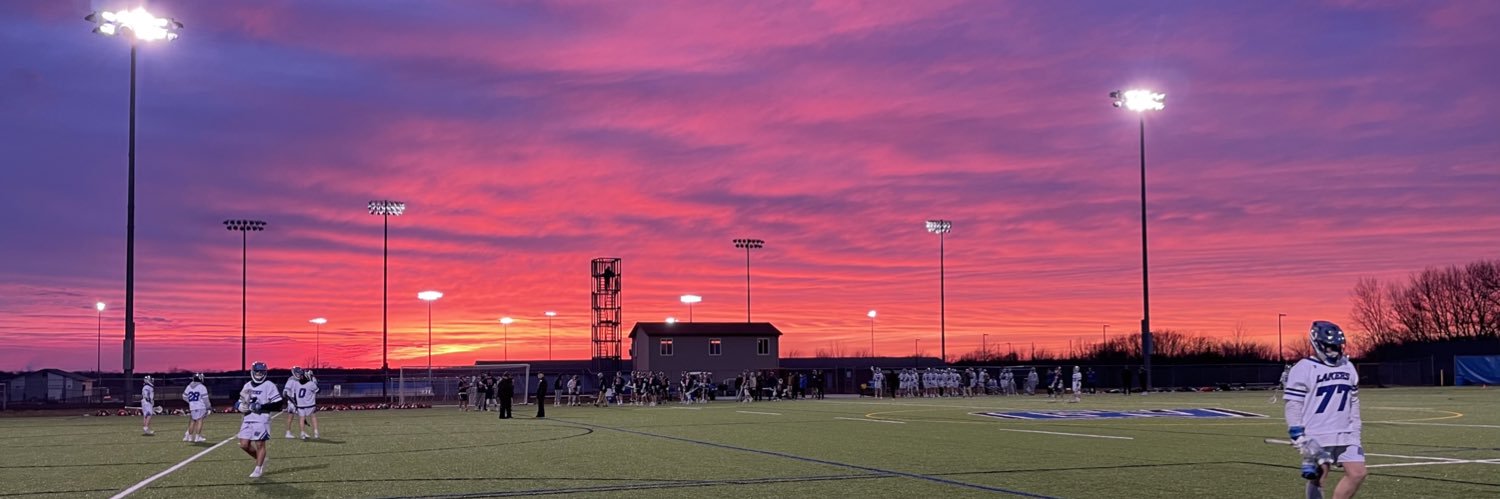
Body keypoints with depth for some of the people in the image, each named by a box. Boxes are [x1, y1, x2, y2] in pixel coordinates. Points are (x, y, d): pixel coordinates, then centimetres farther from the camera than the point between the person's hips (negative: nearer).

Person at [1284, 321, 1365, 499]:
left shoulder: (1348, 368, 11)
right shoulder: (1304, 369, -10)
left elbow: (1354, 404, 18)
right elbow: (1293, 407, -11)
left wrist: (1355, 434, 15)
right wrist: (1300, 440, -16)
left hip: (1344, 435, 6)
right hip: (1316, 438, -6)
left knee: (1357, 473, -3)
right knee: (1316, 479, 0)